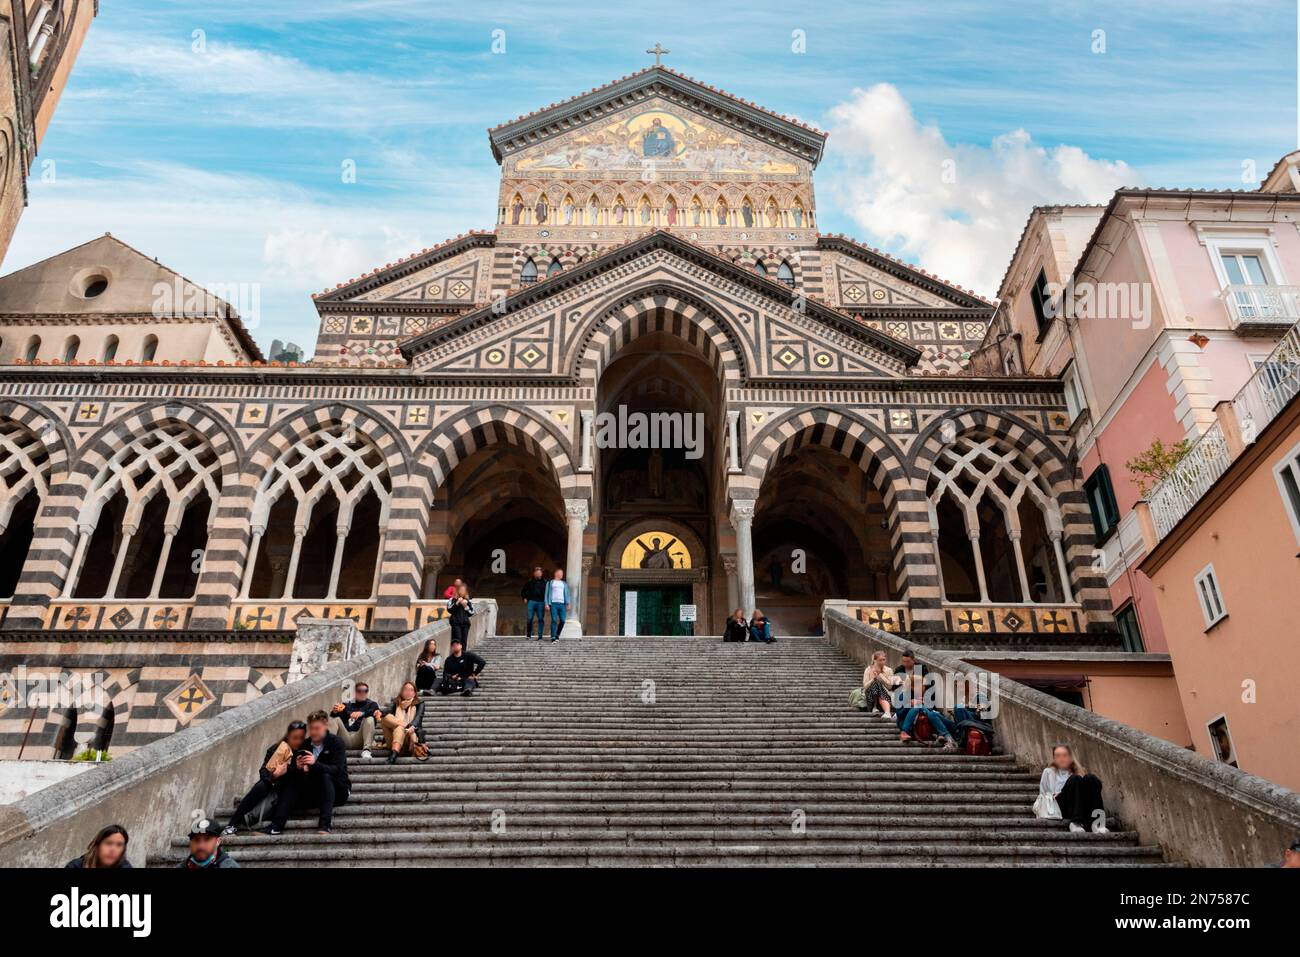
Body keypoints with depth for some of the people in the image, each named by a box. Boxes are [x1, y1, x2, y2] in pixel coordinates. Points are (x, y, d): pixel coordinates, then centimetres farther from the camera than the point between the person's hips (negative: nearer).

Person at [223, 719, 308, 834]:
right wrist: (272, 776, -29)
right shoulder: (276, 749, -5)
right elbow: (263, 771, -8)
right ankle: (233, 823, -25)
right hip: (272, 781, 0)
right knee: (261, 787, -30)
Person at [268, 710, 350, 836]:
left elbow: (338, 770, -22)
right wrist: (298, 768, -25)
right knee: (292, 781, -15)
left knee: (325, 777, -32)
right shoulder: (304, 745, 4)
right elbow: (290, 773, -1)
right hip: (314, 793, 5)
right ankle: (276, 826, -25)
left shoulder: (336, 742, -9)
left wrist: (315, 763, -38)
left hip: (337, 791, -5)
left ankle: (325, 825, -43)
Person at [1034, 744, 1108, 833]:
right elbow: (1043, 794, 22)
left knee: (1091, 779, -26)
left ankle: (1096, 821, -44)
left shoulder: (1076, 772, 33)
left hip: (1082, 808, 2)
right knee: (1075, 779, -32)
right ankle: (1076, 822, -47)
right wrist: (1055, 796, 2)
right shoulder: (1049, 772, 28)